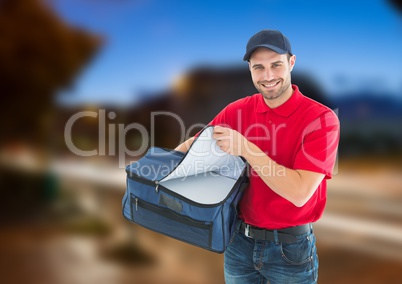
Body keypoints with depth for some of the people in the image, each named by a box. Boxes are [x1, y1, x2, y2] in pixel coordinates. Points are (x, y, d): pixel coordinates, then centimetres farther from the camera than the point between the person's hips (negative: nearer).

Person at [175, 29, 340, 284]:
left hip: (290, 247, -3)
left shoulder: (321, 118, -17)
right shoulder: (237, 110, -4)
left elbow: (299, 193, -25)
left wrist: (245, 148, -28)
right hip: (240, 241, 4)